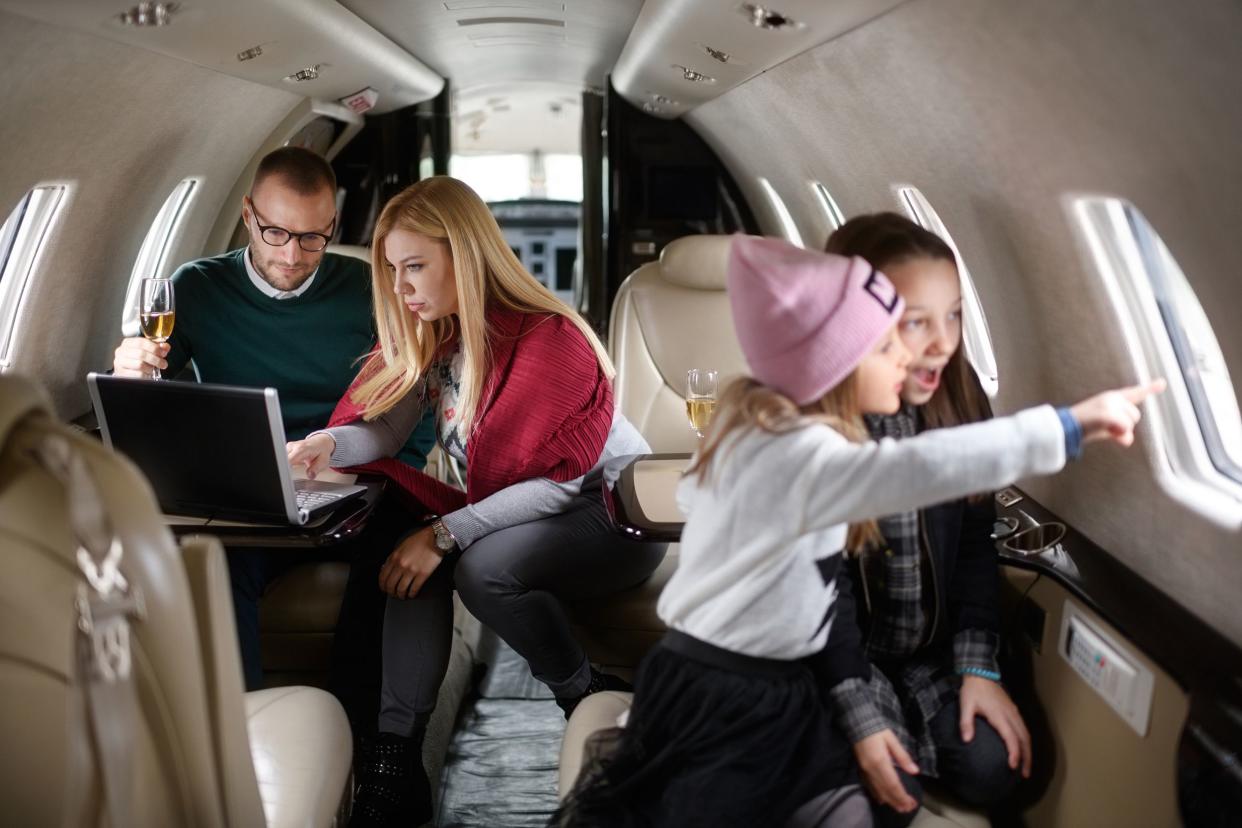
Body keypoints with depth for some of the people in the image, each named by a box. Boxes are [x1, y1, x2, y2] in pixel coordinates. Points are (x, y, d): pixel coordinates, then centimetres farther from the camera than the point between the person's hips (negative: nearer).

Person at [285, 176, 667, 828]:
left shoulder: (548, 340, -24)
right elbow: (384, 428, -6)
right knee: (419, 557, -19)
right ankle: (396, 758, -21)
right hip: (513, 511, 7)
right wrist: (326, 445, -29)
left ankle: (593, 701, -8)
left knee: (481, 566, -31)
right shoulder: (431, 335, 0)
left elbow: (556, 483, -25)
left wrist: (446, 534, -29)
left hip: (615, 516, -7)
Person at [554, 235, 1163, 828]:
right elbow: (924, 466, -46)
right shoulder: (799, 453, -29)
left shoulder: (752, 420, 4)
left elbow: (691, 494, 19)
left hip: (779, 686, 10)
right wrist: (1068, 426, -43)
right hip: (723, 700, -10)